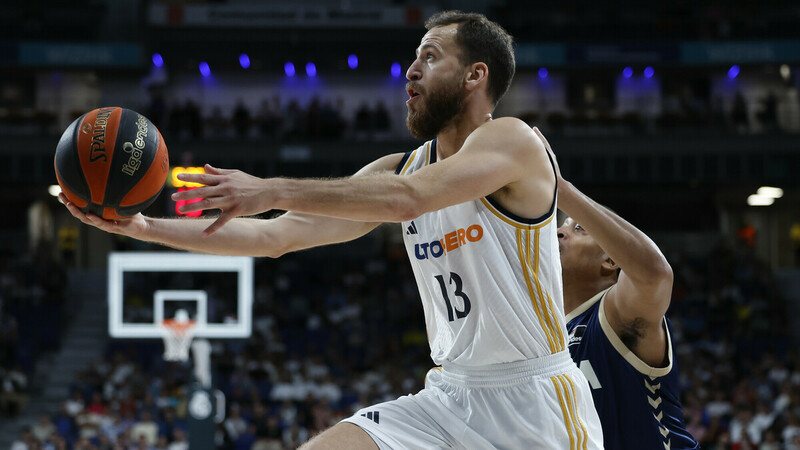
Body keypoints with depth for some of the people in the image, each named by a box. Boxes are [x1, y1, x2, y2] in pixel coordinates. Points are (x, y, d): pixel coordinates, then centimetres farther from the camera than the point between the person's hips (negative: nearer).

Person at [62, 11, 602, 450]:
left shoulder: (512, 141, -11)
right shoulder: (398, 168, 11)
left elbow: (409, 197, -28)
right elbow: (276, 236, 7)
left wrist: (274, 190, -27)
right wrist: (145, 227, -1)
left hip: (536, 401, -6)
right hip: (449, 395, 6)